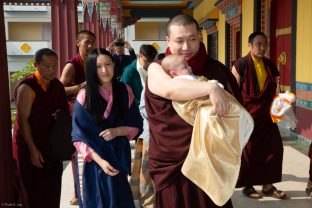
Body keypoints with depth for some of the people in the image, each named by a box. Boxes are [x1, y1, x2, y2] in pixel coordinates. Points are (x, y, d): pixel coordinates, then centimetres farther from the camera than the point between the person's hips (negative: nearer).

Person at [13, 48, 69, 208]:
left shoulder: (57, 85, 3)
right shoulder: (27, 87, -17)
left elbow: (64, 110, 16)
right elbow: (23, 120, -17)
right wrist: (33, 150, -19)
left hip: (52, 147, 6)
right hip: (30, 148, -6)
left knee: (52, 193, 14)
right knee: (34, 195, 3)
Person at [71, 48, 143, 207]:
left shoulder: (125, 91, -3)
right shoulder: (84, 96, -10)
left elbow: (137, 125, 2)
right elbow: (78, 137, -9)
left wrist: (117, 131, -17)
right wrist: (99, 160, -19)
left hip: (119, 156, 2)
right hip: (96, 160, -2)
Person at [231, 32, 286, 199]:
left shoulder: (270, 65, 8)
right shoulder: (241, 65, -8)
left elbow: (273, 90, 16)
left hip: (266, 115, 5)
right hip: (248, 115, -5)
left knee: (274, 148, 4)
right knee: (248, 151, 6)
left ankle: (268, 186, 19)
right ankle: (247, 186, 22)